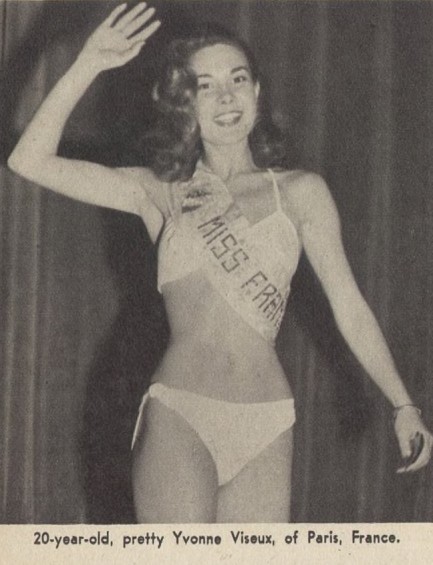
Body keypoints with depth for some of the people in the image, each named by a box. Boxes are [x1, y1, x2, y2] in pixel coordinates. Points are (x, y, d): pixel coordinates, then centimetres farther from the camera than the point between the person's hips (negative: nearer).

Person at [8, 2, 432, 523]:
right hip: (178, 421, -1)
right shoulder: (161, 194, 9)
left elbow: (349, 307, 10)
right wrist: (88, 66, -5)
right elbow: (30, 161, 2)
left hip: (266, 428, 1)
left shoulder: (300, 193, 11)